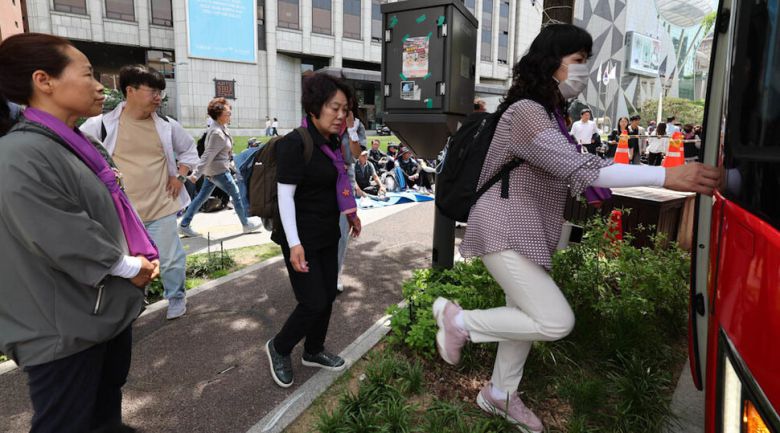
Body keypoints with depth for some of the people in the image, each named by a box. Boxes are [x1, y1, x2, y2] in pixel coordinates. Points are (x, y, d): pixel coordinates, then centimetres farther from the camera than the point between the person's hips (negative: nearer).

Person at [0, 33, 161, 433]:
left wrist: (142, 257, 1)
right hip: (64, 327, -8)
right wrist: (131, 267, -11)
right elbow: (67, 242, -25)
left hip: (109, 306, 9)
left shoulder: (77, 144, 7)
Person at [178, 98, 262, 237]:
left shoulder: (222, 128, 7)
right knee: (236, 194, 5)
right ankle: (246, 224, 19)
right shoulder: (217, 133, -24)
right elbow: (208, 155, -28)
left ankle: (184, 225, 18)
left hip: (213, 169, 10)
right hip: (218, 171, -10)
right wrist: (196, 174, -30)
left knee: (202, 197, 12)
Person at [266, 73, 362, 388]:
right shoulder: (295, 144, -18)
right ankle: (279, 348, 22)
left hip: (328, 234, 8)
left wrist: (350, 212, 23)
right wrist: (294, 244, -25)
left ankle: (314, 351, 35)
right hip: (302, 236, -8)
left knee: (328, 295, 14)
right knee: (314, 302, -5)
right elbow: (285, 195, -21)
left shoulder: (332, 142, 6)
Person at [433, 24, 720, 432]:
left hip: (526, 232, 10)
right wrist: (666, 176, -30)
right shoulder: (526, 112, -19)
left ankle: (500, 394, 35)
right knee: (556, 322, -12)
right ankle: (459, 320, 3)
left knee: (526, 317, 16)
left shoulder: (550, 113, 14)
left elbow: (568, 170, 11)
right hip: (503, 232, -10)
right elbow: (577, 169, -28)